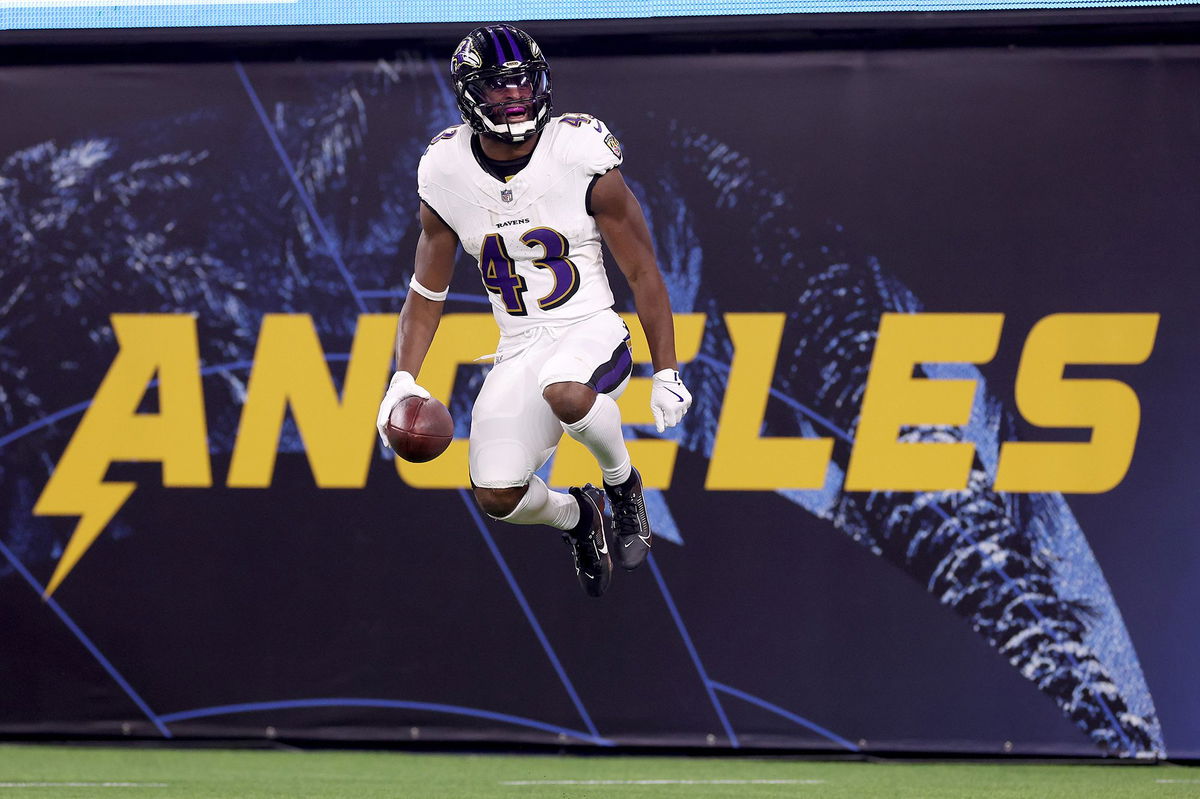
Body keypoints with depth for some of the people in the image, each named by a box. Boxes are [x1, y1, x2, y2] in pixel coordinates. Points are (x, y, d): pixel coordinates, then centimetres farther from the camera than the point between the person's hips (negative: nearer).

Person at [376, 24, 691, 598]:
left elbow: (642, 274, -3)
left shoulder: (581, 157, -11)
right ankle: (575, 517, 24)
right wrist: (403, 380, -5)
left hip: (590, 330, -3)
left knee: (565, 393, -39)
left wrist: (666, 374, -3)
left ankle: (623, 484, -4)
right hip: (518, 350, 3)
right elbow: (426, 293, 9)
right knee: (497, 496, -14)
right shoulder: (447, 174, -3)